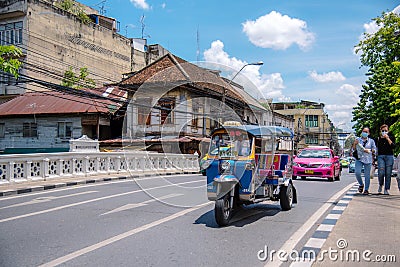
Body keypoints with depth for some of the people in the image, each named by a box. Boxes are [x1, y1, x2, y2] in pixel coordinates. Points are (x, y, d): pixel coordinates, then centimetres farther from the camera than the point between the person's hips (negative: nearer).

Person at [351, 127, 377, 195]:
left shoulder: (371, 141, 11)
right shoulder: (357, 139, 9)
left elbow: (374, 149, 7)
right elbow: (353, 150, 8)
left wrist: (369, 150, -13)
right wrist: (354, 144, -11)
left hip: (368, 159, 0)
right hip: (359, 159, 0)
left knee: (367, 175, -2)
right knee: (357, 172, -15)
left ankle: (366, 189, 8)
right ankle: (361, 184, 11)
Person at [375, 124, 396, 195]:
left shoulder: (391, 137, 10)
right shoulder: (378, 139, 11)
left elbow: (393, 146, -5)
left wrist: (387, 138, -9)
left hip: (389, 156, 0)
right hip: (380, 156, 0)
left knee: (388, 174, -2)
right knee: (381, 173, -15)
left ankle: (386, 190, 5)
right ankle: (380, 185, 13)